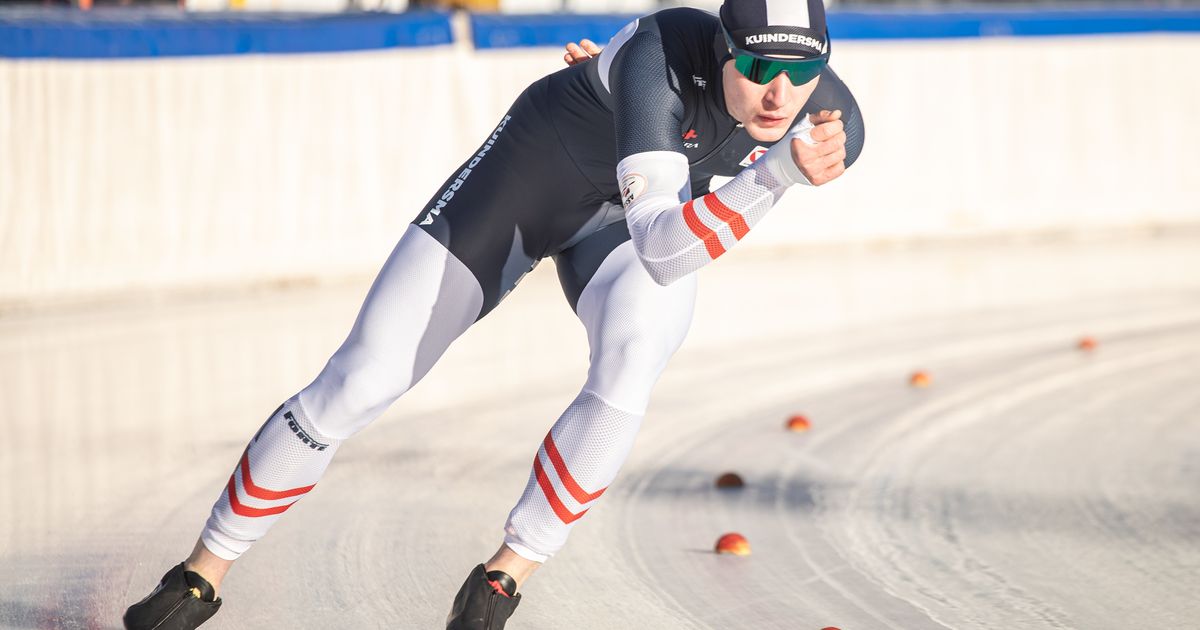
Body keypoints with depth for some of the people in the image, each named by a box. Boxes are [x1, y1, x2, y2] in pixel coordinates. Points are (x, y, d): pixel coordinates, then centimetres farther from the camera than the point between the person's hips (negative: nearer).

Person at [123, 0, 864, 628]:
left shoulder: (834, 122, -26)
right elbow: (659, 252, -49)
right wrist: (782, 171, -60)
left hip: (651, 208, 3)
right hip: (529, 175, -3)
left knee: (630, 368, -31)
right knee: (357, 383, -6)